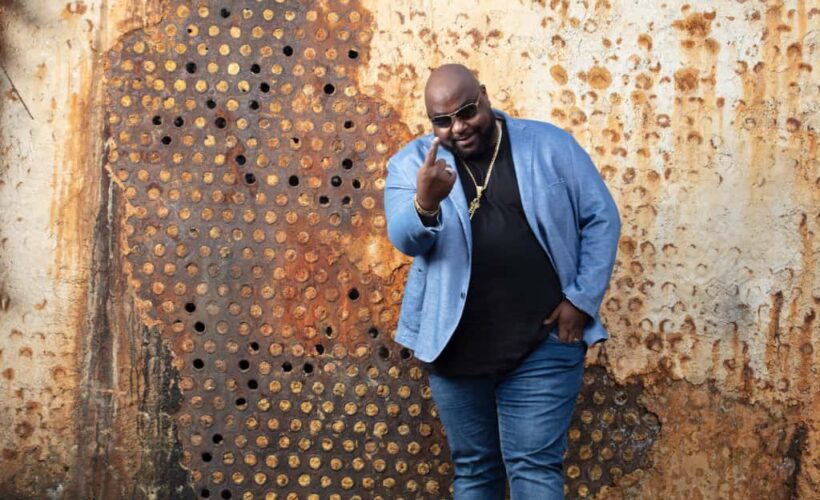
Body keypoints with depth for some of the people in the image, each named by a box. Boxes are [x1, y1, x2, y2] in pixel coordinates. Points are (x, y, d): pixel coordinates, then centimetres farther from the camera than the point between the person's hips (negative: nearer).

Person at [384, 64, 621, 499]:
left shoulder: (550, 145, 0)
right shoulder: (411, 162, 1)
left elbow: (601, 219, 3)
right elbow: (405, 238, -15)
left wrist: (582, 299, -6)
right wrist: (425, 204, -38)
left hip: (543, 344, -2)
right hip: (455, 346, 2)